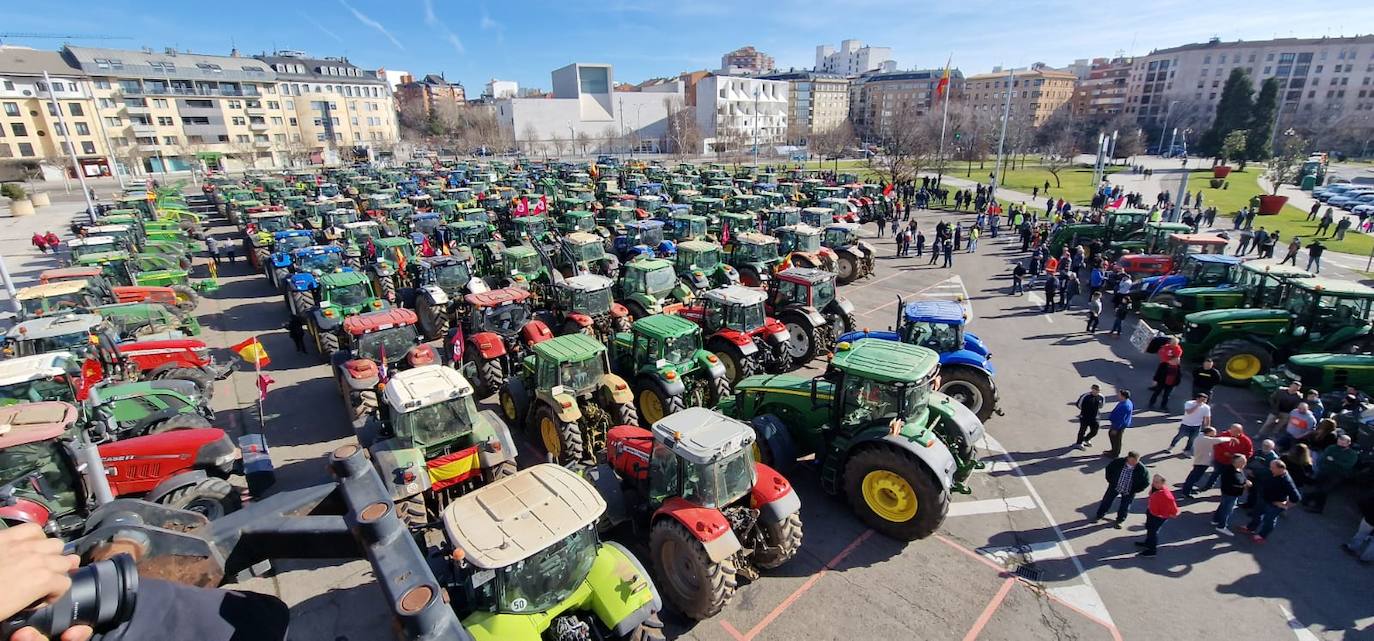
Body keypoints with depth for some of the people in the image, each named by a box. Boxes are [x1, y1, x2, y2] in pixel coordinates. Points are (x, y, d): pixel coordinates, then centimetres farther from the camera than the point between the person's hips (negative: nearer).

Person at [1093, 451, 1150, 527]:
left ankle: (1119, 520, 37)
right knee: (1106, 501, 13)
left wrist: (1135, 490, -10)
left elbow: (1146, 482, -10)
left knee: (1124, 507, 13)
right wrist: (1110, 480, -2)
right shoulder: (1118, 462, -20)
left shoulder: (1141, 469, -23)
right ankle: (1099, 515, 32)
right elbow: (1109, 468, 0)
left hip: (1129, 492, -1)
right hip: (1115, 487, 1)